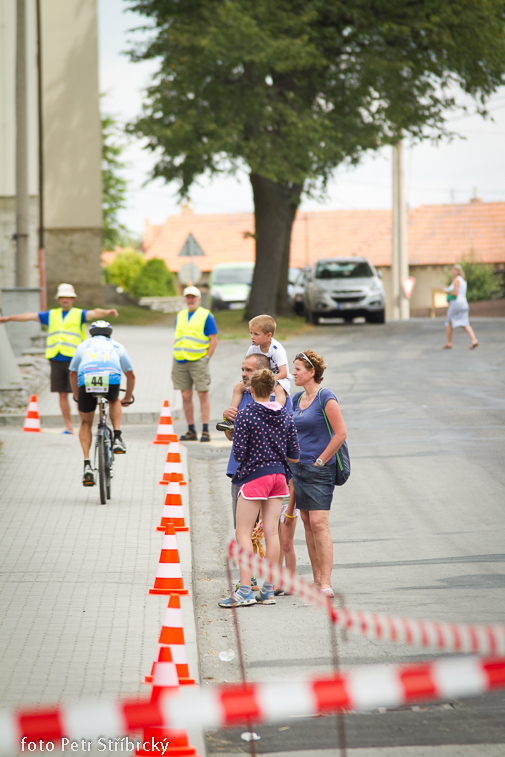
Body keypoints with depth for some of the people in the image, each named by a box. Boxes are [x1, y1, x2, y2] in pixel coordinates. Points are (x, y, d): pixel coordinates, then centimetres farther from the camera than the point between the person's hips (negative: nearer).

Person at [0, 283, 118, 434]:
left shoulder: (79, 314, 7)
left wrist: (107, 312, -31)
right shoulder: (51, 315, 18)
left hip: (73, 359, -4)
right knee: (62, 394, 4)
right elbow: (30, 316, 20)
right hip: (56, 359, 4)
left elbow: (93, 313, -11)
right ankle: (68, 427, 10)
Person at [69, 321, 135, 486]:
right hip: (112, 379, 0)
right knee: (114, 401, 37)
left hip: (86, 381, 0)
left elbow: (73, 373, 44)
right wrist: (127, 398, 55)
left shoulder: (84, 345, 34)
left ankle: (87, 465, 7)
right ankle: (117, 438, 19)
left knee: (85, 424, 20)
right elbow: (131, 375, 40)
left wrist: (77, 397, 59)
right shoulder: (117, 346, 33)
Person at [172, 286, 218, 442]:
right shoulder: (180, 316, 17)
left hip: (198, 360, -5)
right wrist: (176, 357, 11)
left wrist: (207, 358, -9)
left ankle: (205, 431, -5)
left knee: (203, 394, -6)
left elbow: (213, 339, -1)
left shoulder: (206, 316, 2)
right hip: (180, 362, 5)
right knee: (186, 396, 4)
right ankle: (191, 431, 9)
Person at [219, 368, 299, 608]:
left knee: (243, 533, -1)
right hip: (278, 475, 6)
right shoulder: (285, 416, 5)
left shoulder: (246, 415, -11)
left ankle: (245, 591, -8)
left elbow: (238, 452, -14)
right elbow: (294, 456, 7)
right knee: (271, 532, 7)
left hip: (254, 475, -6)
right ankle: (268, 590, 9)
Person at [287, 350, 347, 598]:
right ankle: (317, 579, 14)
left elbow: (340, 433, -15)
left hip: (319, 469, -8)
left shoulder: (325, 398, -11)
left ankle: (326, 583, -14)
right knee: (307, 523, 9)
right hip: (298, 467, 8)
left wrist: (320, 461, -12)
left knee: (319, 523, -13)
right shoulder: (297, 399, 12)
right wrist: (294, 461, 14)